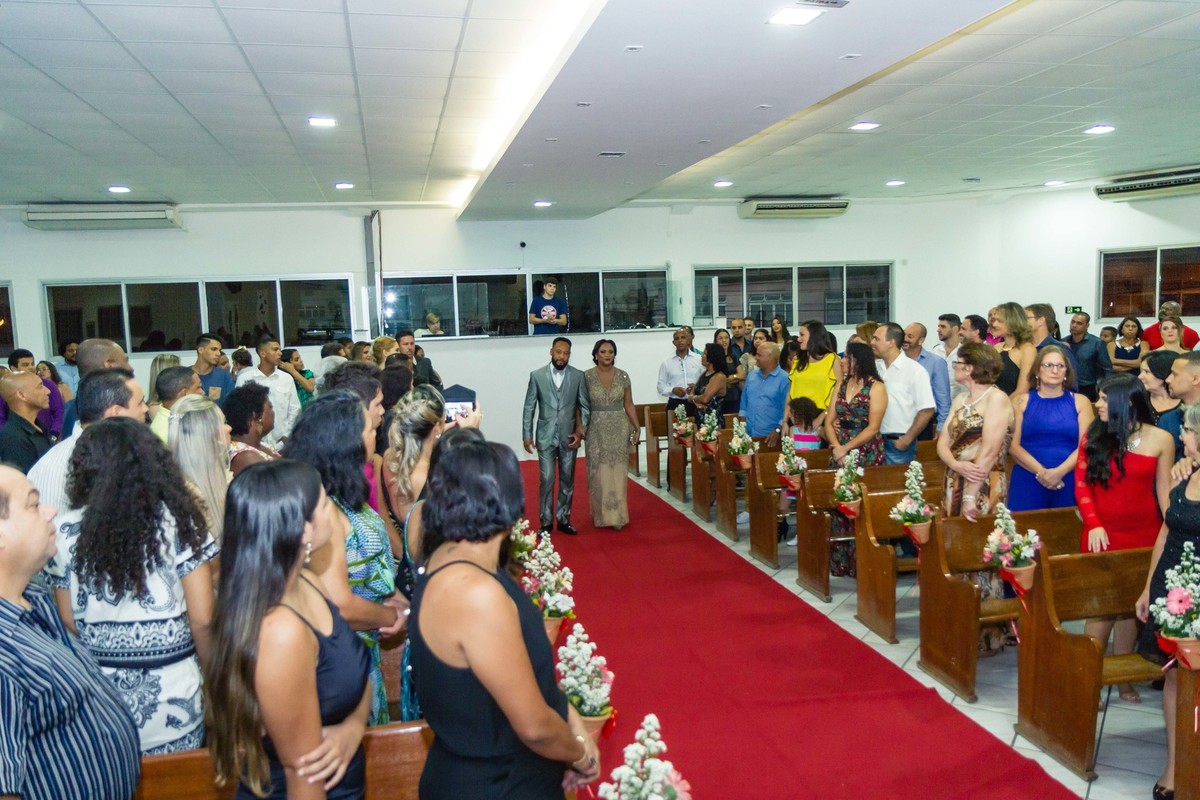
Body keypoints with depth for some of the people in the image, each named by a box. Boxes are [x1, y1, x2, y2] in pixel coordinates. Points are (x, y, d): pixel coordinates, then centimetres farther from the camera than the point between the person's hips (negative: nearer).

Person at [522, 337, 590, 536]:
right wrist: (527, 435, -2)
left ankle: (564, 520, 20)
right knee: (546, 480, -1)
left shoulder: (578, 376, -1)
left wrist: (581, 431, -7)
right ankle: (546, 522, 8)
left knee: (567, 480, 9)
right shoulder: (537, 375, -2)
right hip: (546, 436, -1)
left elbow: (585, 406, 3)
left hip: (569, 436, 1)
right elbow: (529, 408, 0)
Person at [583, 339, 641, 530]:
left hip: (619, 428, 1)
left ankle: (617, 515, 10)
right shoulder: (587, 376, -2)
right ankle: (600, 514, 15)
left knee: (617, 473, 3)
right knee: (598, 473, 3)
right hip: (596, 429, -1)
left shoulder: (623, 376, 3)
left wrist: (637, 427, 0)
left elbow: (629, 404, 7)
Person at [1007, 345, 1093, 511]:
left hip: (1068, 481, 1)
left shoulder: (1080, 402, 8)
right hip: (1028, 480, -1)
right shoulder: (1021, 401, 5)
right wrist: (1040, 471, -15)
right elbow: (1013, 445, -2)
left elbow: (1085, 445, -1)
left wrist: (1059, 472, -15)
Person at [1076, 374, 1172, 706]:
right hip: (1102, 534, 0)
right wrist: (1093, 524, -13)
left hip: (1144, 535, 0)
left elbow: (1164, 491, 2)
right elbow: (1082, 485, -2)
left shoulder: (1161, 439, -1)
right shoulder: (1094, 437, 0)